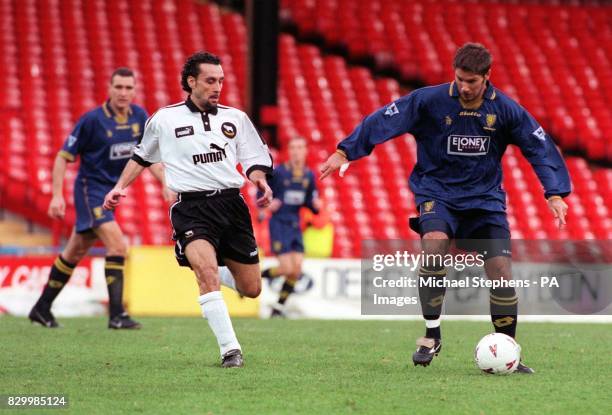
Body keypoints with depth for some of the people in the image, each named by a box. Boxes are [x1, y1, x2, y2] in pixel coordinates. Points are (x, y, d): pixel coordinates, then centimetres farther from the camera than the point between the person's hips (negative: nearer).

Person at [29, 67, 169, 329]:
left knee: (75, 252, 16)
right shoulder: (93, 120, -17)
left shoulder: (139, 117, -1)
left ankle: (42, 308, 28)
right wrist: (57, 196, -18)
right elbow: (64, 157, -12)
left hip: (112, 191, 7)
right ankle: (117, 315, -19)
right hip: (91, 188, -7)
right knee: (117, 245, -21)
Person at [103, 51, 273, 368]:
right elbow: (142, 156, 23)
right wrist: (120, 187, 16)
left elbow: (256, 160, 15)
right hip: (191, 208, -3)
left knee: (252, 289, 5)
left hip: (231, 203, 3)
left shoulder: (235, 118, 11)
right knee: (207, 271, -29)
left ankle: (206, 270, 39)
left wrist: (260, 181, -6)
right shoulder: (164, 119, 7)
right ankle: (230, 348, -26)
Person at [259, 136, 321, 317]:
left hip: (295, 226, 5)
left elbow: (310, 201, 15)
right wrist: (267, 204, -18)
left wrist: (316, 205, -7)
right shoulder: (279, 172, -7)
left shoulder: (309, 175, 7)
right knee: (287, 269, -14)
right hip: (279, 224, -5)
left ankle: (279, 307, 11)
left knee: (296, 270, -3)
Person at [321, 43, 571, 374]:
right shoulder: (429, 100, -11)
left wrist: (555, 194, -9)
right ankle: (431, 335, -16)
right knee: (434, 244, -30)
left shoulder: (505, 110, -6)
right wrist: (344, 152, -16)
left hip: (485, 198, 2)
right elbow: (382, 122, -10)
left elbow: (540, 148, -1)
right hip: (438, 193, -2)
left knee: (500, 269, -10)